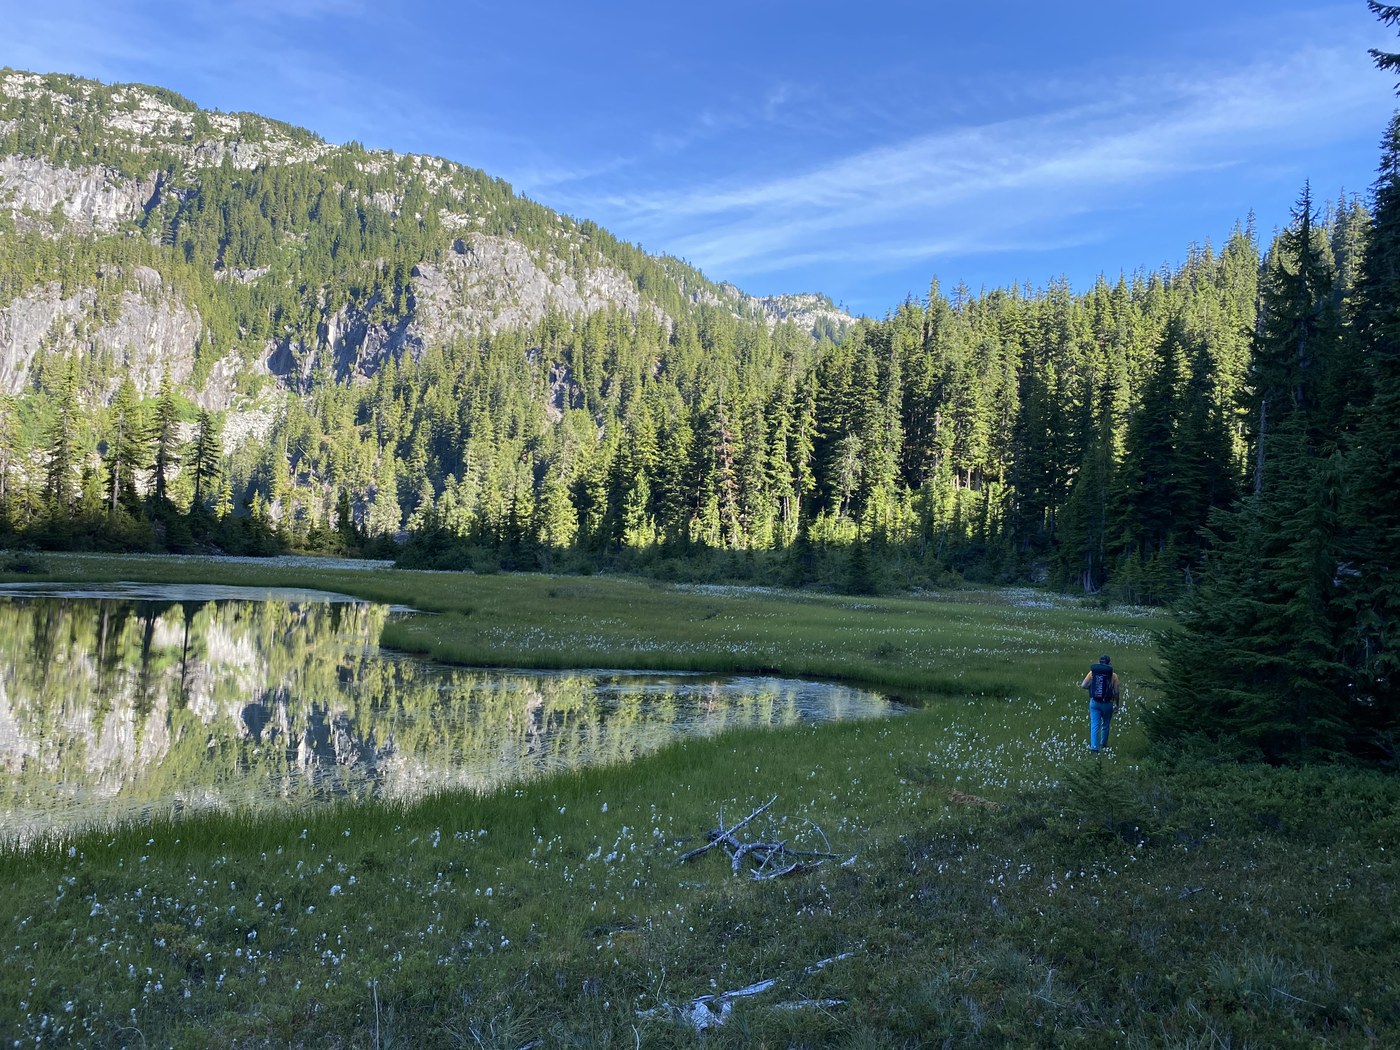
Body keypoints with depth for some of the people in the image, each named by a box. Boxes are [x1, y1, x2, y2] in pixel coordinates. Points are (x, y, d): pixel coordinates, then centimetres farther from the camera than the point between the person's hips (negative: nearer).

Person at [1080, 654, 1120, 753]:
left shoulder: (1092, 672, -4)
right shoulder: (1113, 675, -9)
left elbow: (1083, 686, -6)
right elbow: (1116, 692, -8)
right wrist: (1116, 704, 5)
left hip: (1094, 702, 1)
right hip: (1107, 704, -1)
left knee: (1094, 725, 4)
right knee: (1105, 724, 20)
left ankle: (1094, 746, -5)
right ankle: (1103, 743, 36)